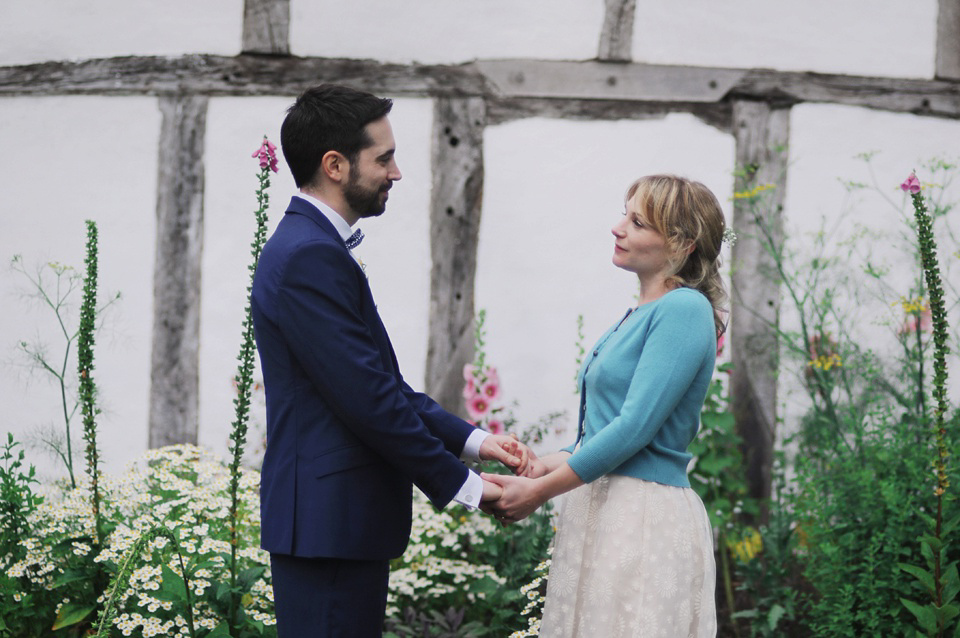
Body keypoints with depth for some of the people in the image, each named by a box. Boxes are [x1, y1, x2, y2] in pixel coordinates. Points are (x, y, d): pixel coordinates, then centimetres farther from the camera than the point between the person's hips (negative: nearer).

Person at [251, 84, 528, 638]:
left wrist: (472, 440, 10)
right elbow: (366, 396, -20)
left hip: (339, 515, 10)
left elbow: (382, 382, 19)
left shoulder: (312, 246, 15)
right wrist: (459, 483, -11)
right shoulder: (310, 257, -18)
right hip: (330, 523, -10)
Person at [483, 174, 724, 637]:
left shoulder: (684, 310, -12)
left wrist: (540, 490, -13)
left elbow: (636, 426, -18)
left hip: (645, 520, -9)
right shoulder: (637, 316, 17)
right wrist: (551, 464, 5)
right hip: (600, 512, 9)